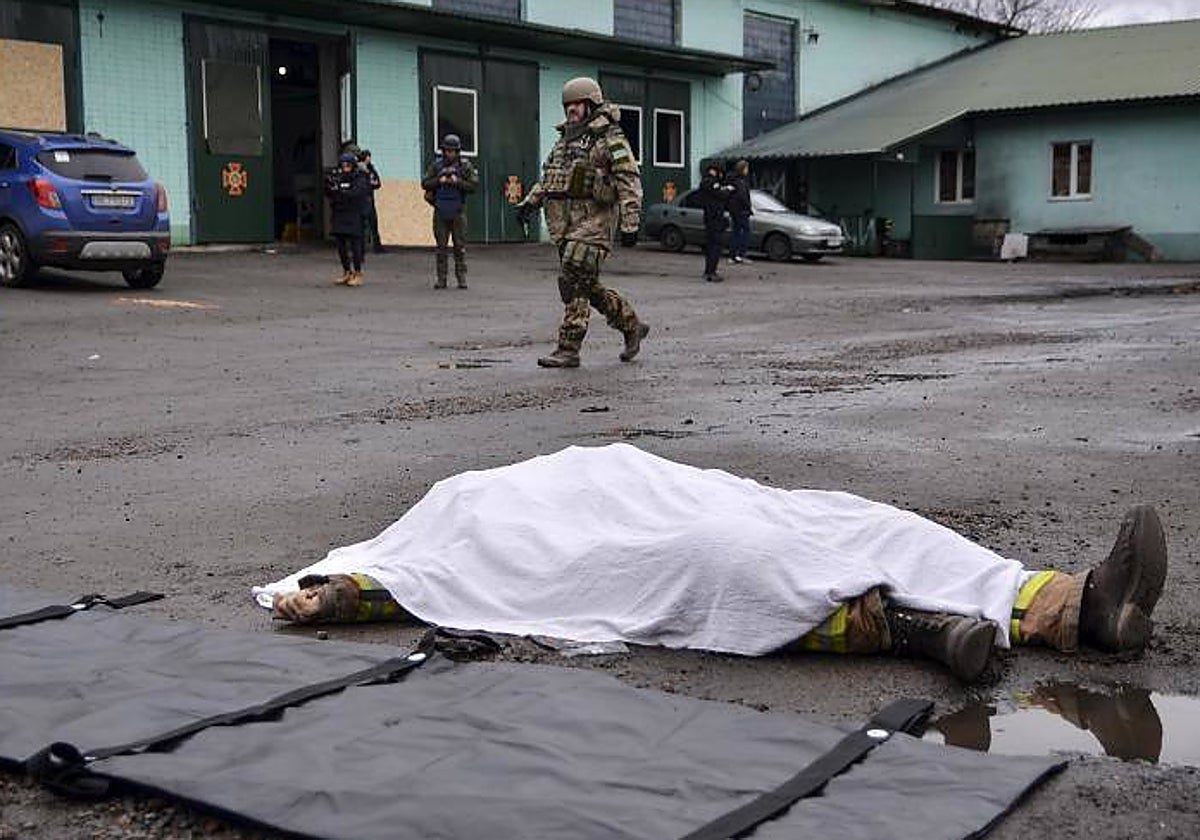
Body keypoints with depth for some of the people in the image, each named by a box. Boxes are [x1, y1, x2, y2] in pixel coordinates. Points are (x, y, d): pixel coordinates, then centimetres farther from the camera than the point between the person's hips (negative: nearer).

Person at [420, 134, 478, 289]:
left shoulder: (465, 165, 0)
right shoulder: (436, 165, 4)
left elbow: (474, 185, -7)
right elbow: (425, 183, 1)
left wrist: (457, 181, -18)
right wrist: (439, 180, -14)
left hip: (458, 212, -1)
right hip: (440, 212, 2)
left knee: (460, 246, 0)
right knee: (441, 246, 4)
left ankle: (461, 278, 6)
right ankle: (441, 279, 8)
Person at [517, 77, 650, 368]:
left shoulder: (610, 139, -5)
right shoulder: (565, 138, 20)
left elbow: (629, 182, -11)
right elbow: (547, 176, 26)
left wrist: (630, 222, -18)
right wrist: (530, 202, 12)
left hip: (594, 219, -8)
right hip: (565, 221, 8)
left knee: (574, 281, -13)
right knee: (587, 286, 10)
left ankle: (569, 349, -10)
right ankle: (632, 326, 26)